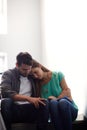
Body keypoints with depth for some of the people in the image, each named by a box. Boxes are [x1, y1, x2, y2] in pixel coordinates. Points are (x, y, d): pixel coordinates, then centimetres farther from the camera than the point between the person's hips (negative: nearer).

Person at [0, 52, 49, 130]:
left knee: (44, 103, -26)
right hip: (13, 109, -3)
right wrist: (28, 98, -21)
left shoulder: (32, 76, 17)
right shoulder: (8, 74, 5)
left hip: (29, 110, 3)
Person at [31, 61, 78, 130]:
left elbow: (67, 91, 0)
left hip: (69, 108, -1)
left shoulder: (58, 75, 6)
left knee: (62, 102, -35)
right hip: (54, 114, 1)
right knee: (52, 103, -34)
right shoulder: (37, 85, 9)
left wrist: (57, 99, -13)